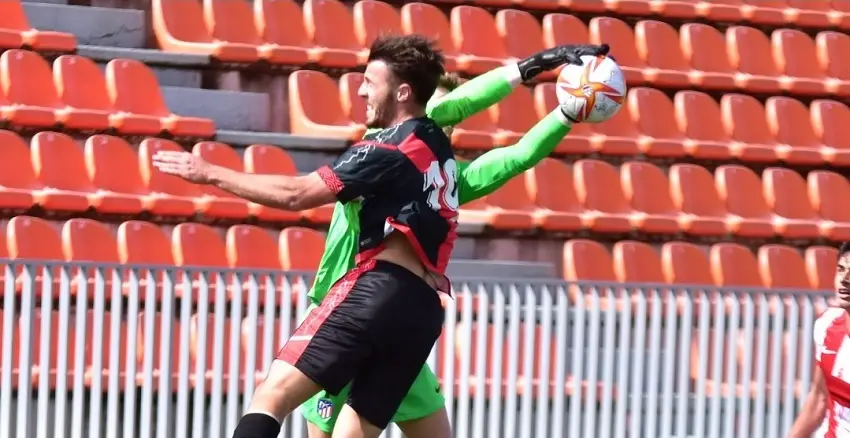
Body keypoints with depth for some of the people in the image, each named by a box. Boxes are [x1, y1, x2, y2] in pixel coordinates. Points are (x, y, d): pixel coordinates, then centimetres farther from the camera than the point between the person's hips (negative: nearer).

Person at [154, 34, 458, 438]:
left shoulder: (392, 147, -3)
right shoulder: (439, 152, 22)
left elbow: (296, 194, -5)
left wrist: (211, 174, 0)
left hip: (377, 291, -8)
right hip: (423, 312, 8)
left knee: (271, 396, -12)